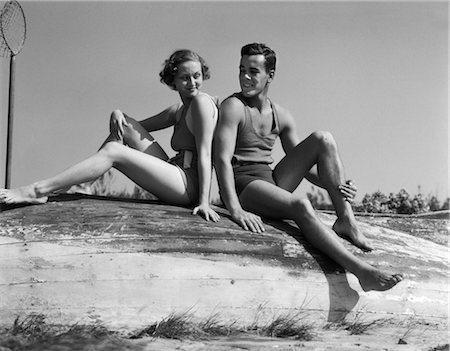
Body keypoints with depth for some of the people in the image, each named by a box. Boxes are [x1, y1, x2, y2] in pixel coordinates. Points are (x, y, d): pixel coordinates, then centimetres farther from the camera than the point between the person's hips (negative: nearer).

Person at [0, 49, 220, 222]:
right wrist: (117, 114, 1)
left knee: (113, 151, -19)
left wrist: (204, 201, -23)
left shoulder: (202, 101, -6)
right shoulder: (178, 111, 21)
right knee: (125, 126, 6)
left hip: (189, 185, -9)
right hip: (176, 174, 9)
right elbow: (137, 126, 25)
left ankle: (37, 191, -21)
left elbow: (204, 154, -15)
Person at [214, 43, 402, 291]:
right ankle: (362, 271, -42)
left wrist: (333, 186, -6)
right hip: (242, 186, -7)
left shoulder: (282, 117, 12)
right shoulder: (233, 106, -8)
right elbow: (222, 159, -19)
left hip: (272, 181, 7)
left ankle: (346, 221, -15)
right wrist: (235, 210, -33)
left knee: (323, 140, -8)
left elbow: (304, 165, 15)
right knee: (300, 205, -35)